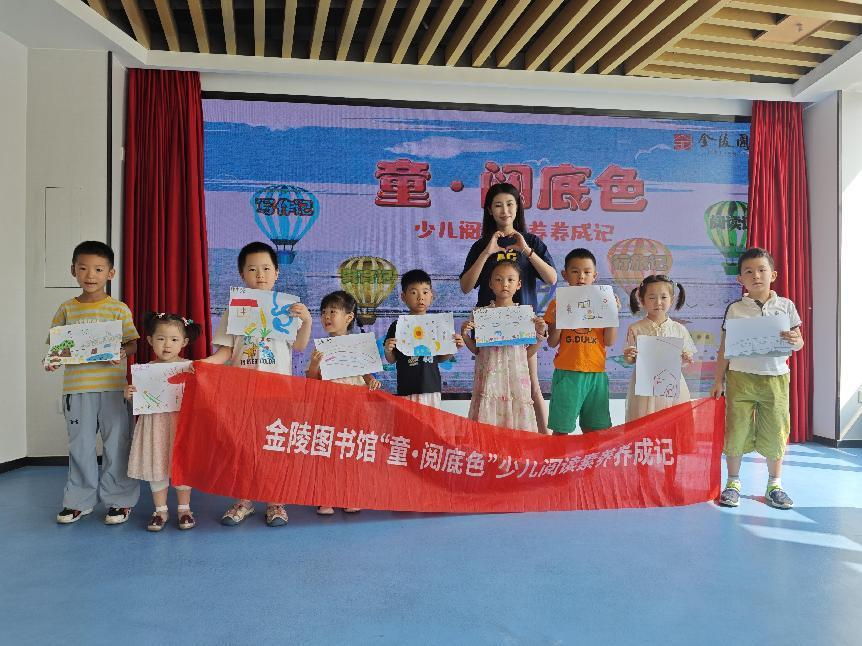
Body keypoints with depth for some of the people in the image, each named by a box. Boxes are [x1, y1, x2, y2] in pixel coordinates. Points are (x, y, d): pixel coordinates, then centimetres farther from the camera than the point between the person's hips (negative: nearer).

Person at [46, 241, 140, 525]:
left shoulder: (118, 309, 1)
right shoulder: (67, 309, 8)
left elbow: (133, 342, 1)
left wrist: (122, 352, -20)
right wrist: (51, 359, -8)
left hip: (111, 386, -2)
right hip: (76, 388, 3)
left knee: (117, 443, 3)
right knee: (80, 445, 12)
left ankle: (119, 500, 16)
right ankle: (79, 501, 26)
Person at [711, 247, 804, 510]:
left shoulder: (785, 306, 5)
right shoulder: (735, 309, 2)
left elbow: (799, 342, 9)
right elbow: (725, 347, 5)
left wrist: (794, 340, -16)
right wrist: (718, 380, 2)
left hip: (775, 377, 1)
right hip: (740, 377, -1)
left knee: (774, 431, 5)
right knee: (736, 430, 1)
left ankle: (774, 484, 23)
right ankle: (733, 483, 16)